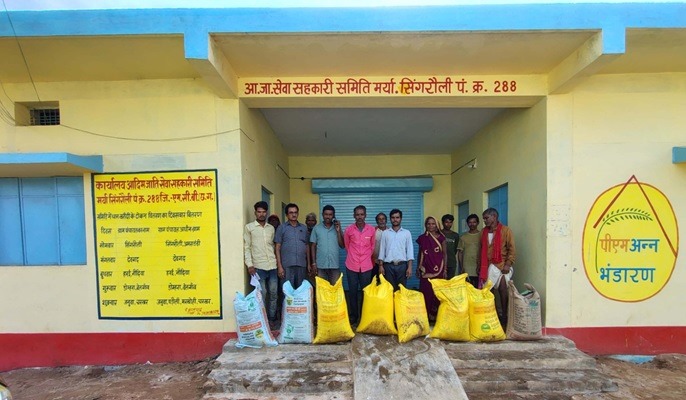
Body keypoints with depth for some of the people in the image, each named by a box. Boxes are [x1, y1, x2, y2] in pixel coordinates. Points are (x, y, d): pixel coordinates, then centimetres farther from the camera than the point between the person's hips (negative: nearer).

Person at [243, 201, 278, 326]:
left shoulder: (271, 228, 14)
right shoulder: (249, 227, 1)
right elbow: (246, 247, -2)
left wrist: (278, 262, 9)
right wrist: (249, 265, -10)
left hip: (272, 266, 4)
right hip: (258, 267, -4)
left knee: (273, 294, 7)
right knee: (261, 295, -1)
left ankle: (272, 318, 19)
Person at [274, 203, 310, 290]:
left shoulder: (304, 228, 13)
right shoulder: (282, 228, 3)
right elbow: (277, 248, 0)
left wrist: (308, 264, 11)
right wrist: (279, 266, -7)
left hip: (302, 265, 3)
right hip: (287, 265, -3)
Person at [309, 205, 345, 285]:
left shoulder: (337, 228, 5)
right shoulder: (316, 228, 2)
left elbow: (342, 246, 0)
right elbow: (313, 246, 4)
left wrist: (338, 231, -9)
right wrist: (313, 263, -1)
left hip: (335, 265, 1)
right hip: (320, 265, -1)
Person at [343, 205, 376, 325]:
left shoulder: (371, 229, -2)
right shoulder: (349, 229, -4)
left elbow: (372, 246, 11)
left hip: (366, 266, 1)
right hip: (352, 265, 0)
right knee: (352, 292, 7)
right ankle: (353, 316, 20)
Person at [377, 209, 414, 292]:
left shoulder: (407, 233, 5)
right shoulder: (385, 233, 7)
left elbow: (410, 250, 2)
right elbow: (382, 250, 6)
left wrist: (409, 267, -6)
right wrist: (381, 265, -1)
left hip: (402, 265, 0)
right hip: (388, 265, 0)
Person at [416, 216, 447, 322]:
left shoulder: (441, 237, 2)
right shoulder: (422, 238, 7)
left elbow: (445, 254, 4)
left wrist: (445, 269, -1)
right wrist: (418, 267, 12)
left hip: (438, 269, -1)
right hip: (425, 269, 1)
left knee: (438, 292, -1)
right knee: (426, 292, 0)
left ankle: (437, 315, 10)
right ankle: (426, 315, 8)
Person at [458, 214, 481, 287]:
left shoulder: (482, 235, 2)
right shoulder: (463, 237, 7)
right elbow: (460, 253, 8)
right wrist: (461, 267, 1)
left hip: (479, 268, -1)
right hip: (466, 270, 1)